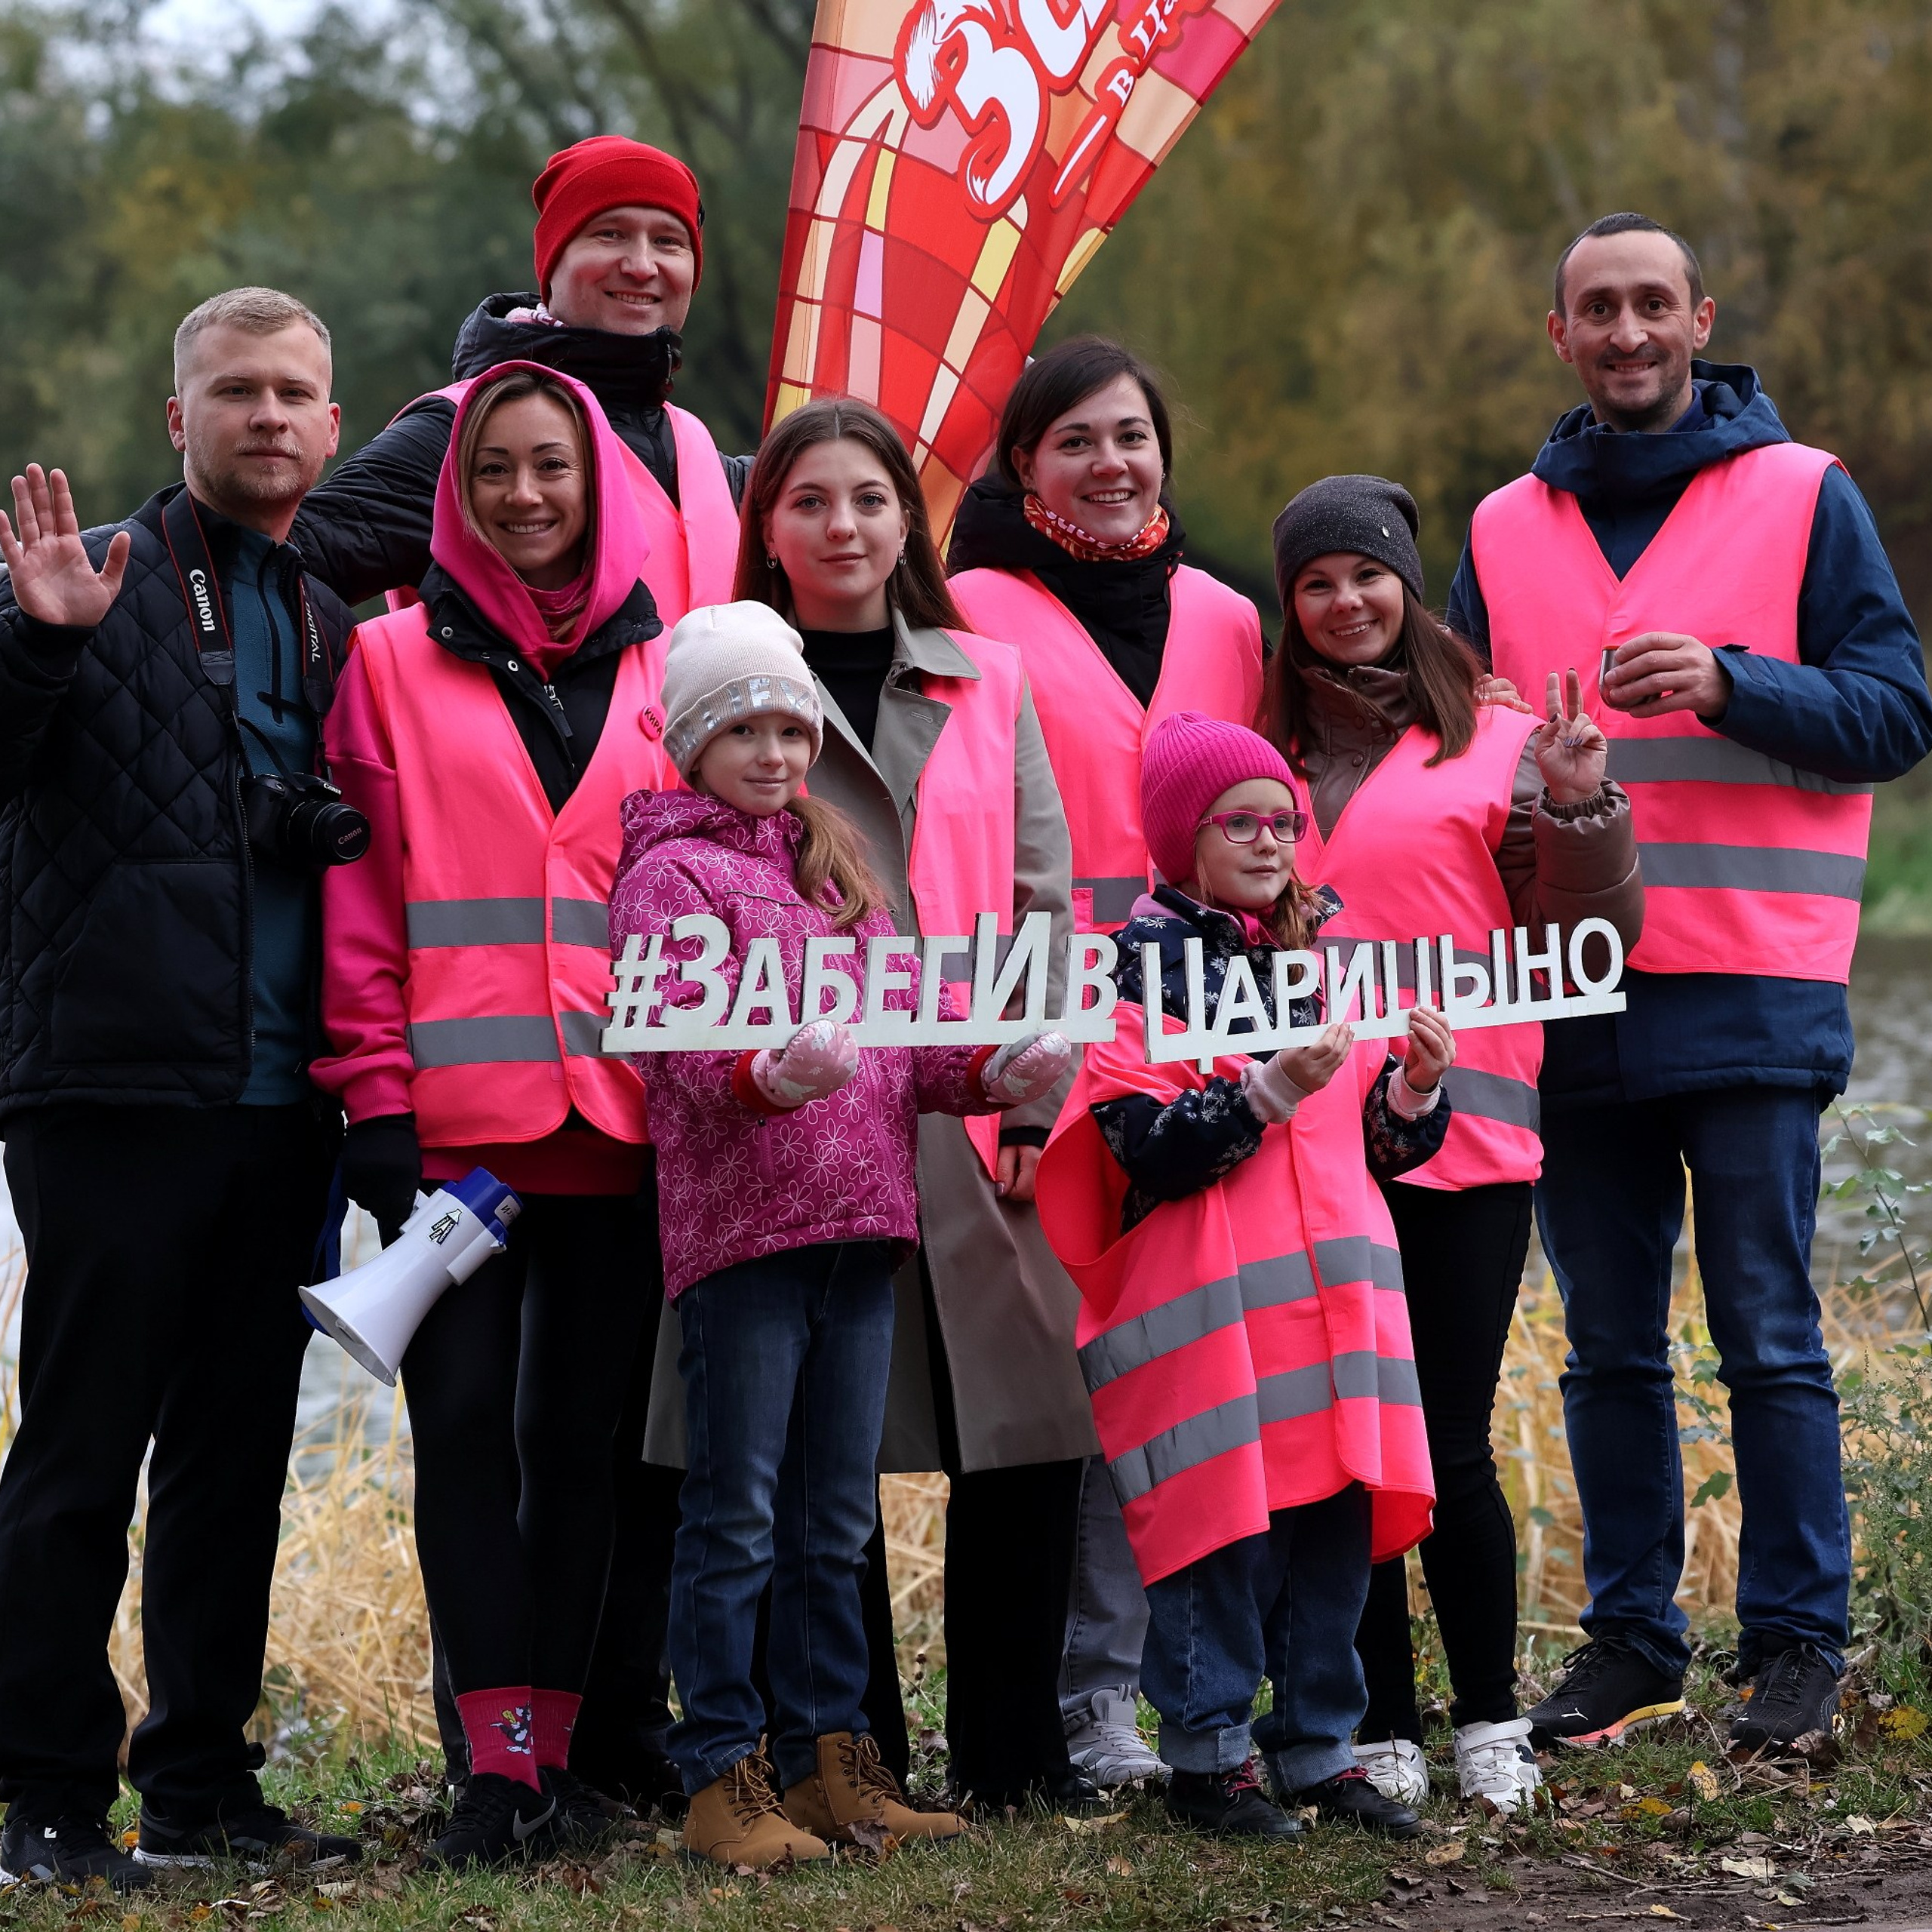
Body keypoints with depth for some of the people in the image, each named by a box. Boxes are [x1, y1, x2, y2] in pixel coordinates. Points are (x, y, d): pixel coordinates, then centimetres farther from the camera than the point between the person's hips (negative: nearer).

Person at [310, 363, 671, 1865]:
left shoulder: (665, 672, 12)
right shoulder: (396, 663, 8)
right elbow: (361, 899, 3)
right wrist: (376, 1096, -5)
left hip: (622, 1117, 1)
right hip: (455, 1116, -1)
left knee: (581, 1434, 3)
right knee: (466, 1421, -6)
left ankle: (555, 1747, 9)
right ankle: (499, 1758, -5)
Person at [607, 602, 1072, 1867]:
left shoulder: (838, 863, 19)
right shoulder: (671, 873, -2)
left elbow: (908, 1028, 14)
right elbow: (686, 1049, -16)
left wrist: (997, 1069, -5)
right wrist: (774, 1076, -35)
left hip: (859, 1220, 7)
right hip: (738, 1226, -7)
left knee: (836, 1521, 12)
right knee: (737, 1522, -3)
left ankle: (831, 1760, 19)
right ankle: (724, 1779, 3)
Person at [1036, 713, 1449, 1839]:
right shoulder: (1147, 964, -3)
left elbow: (1381, 1148, 20)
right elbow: (1149, 1149, -13)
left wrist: (1415, 1087, 0)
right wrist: (1271, 1089, -21)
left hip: (1333, 1284, 6)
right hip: (1206, 1303, -6)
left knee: (1338, 1515, 6)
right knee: (1226, 1523, -5)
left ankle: (1319, 1748, 17)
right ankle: (1207, 1754, 7)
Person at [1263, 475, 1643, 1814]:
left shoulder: (1497, 746, 4)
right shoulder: (1261, 751, 13)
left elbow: (1584, 944, 3)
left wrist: (1578, 811, -11)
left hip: (1459, 1136, -3)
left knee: (1451, 1446, -2)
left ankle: (1492, 1723, 13)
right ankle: (1384, 1734, 14)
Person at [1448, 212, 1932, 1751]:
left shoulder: (1802, 494, 4)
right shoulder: (1508, 527, 15)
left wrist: (1729, 685, -16)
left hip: (1751, 989, -4)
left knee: (1768, 1335, -3)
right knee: (1610, 1346, 8)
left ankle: (1797, 1640, 5)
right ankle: (1630, 1636, 17)